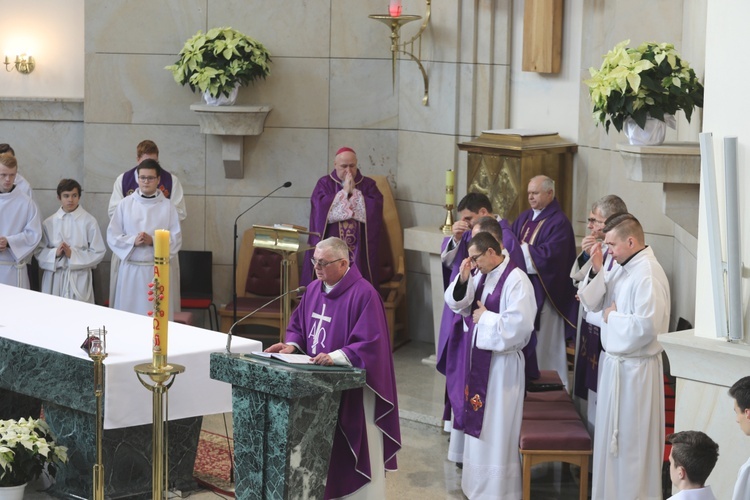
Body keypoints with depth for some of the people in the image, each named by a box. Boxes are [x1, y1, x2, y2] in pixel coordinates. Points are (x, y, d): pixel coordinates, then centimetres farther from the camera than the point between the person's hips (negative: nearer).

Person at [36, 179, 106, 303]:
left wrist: (72, 254, -11)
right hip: (54, 278, 2)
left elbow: (98, 253, -2)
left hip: (79, 279, -2)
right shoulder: (49, 222, 7)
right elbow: (39, 252, 7)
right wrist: (55, 252, -11)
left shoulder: (89, 221, -1)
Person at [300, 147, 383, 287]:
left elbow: (376, 208, -6)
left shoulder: (368, 185, 11)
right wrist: (344, 191, -8)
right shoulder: (324, 184, 9)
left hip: (360, 249, 1)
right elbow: (320, 208, -10)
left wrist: (354, 192, -6)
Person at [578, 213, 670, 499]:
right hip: (614, 362, 9)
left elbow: (646, 326, -28)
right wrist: (597, 271, -5)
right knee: (611, 438, 19)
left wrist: (612, 316, -13)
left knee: (631, 442, 2)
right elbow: (593, 304, 9)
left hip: (635, 369, -9)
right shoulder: (620, 267, 7)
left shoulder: (648, 274, -21)